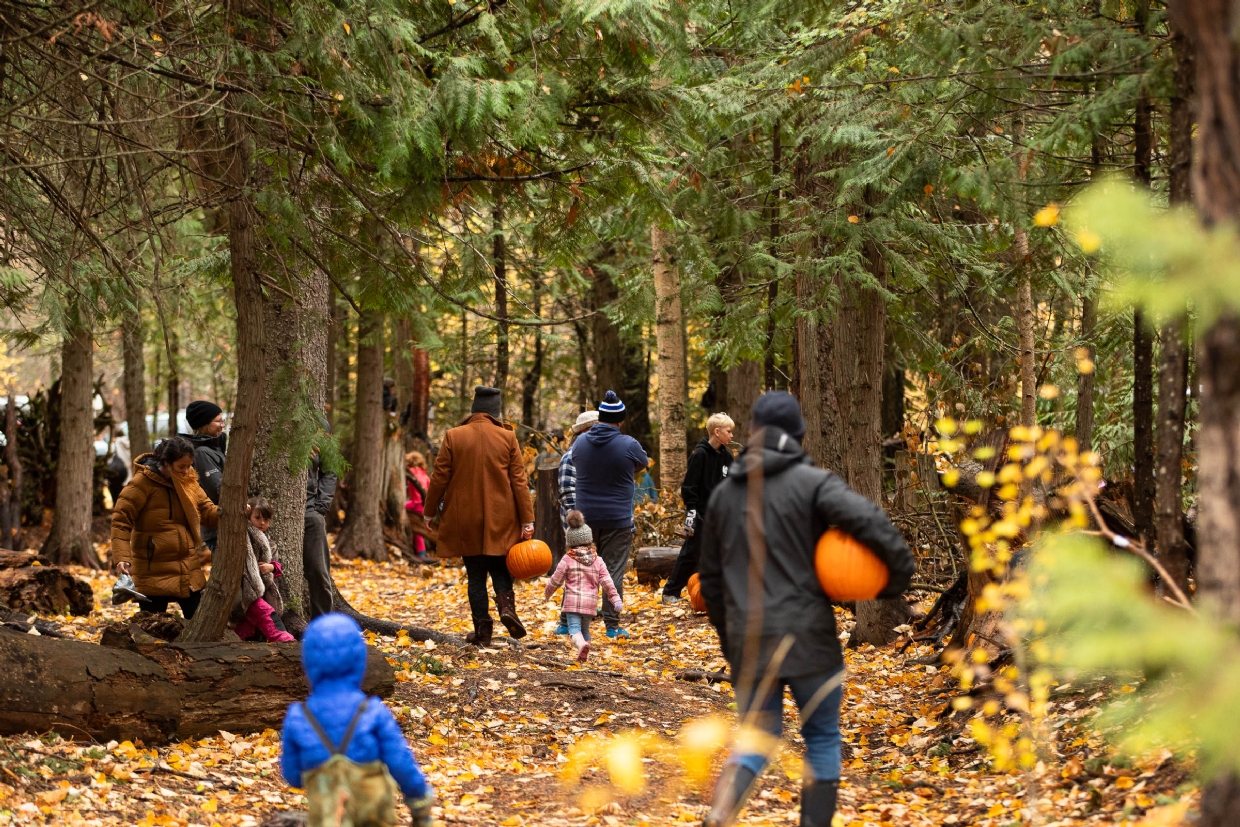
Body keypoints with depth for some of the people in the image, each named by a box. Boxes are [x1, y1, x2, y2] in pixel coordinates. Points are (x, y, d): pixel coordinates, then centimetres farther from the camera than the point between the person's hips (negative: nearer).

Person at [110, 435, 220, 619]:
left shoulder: (188, 480, 5)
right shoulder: (143, 482, -15)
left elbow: (205, 509, 11)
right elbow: (121, 519, -15)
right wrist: (121, 557, -26)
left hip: (188, 570, 6)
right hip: (153, 570, -6)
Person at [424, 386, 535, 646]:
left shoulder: (453, 437, -4)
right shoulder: (507, 437, -2)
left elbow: (440, 478, -1)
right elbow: (519, 481, -3)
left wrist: (430, 511, 12)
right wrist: (527, 520, 0)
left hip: (465, 520, 0)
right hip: (500, 520, 0)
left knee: (476, 574, 8)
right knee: (500, 567, 14)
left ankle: (482, 630, 4)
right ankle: (506, 605, -13)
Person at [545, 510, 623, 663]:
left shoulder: (567, 560, -2)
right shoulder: (598, 561, 5)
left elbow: (556, 580, 4)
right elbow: (607, 583, 1)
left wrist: (547, 593, 22)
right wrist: (616, 600, 5)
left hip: (572, 602, -3)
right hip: (590, 602, 3)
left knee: (574, 629, -12)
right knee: (585, 629, 19)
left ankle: (581, 645, -41)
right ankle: (584, 655, 16)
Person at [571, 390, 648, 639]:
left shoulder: (581, 442, 0)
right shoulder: (629, 445, -11)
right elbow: (644, 463, 9)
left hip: (585, 516, 3)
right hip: (618, 519, -3)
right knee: (614, 571, 1)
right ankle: (612, 625, 0)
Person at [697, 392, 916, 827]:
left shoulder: (723, 493, 11)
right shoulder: (812, 483, -6)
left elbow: (711, 579, 17)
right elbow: (871, 522, -23)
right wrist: (898, 574, -6)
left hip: (748, 643, 4)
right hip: (806, 636, -4)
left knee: (754, 742, 9)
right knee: (822, 738, 13)